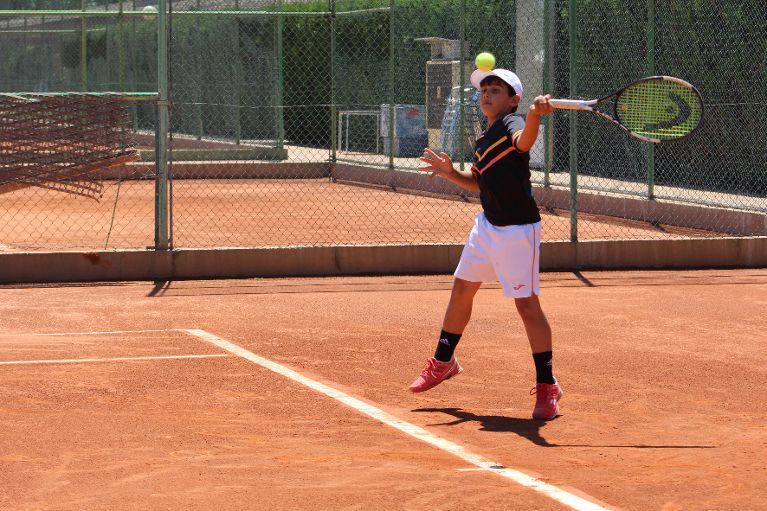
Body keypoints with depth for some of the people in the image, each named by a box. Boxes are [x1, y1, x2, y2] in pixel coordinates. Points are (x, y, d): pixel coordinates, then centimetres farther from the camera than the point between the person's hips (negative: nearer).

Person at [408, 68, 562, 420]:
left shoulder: (512, 124, -17)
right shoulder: (484, 138, 10)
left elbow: (523, 141, -42)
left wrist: (535, 115, -63)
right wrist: (451, 173, 5)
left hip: (518, 230, -9)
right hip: (487, 225, 9)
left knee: (527, 304, -9)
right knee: (461, 289, 18)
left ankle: (547, 386, 0)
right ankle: (443, 362, 38)